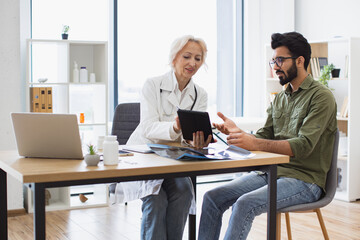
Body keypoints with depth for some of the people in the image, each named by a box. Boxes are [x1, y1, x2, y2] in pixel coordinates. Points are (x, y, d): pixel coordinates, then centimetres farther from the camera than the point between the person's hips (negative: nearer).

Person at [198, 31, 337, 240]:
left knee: (245, 204, -31)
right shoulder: (279, 99, 16)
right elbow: (263, 138, 12)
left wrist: (253, 143, -31)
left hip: (303, 178, -7)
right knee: (212, 198, -11)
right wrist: (237, 132, -9)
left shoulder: (321, 97, -9)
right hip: (270, 172, 7)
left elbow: (304, 145, -21)